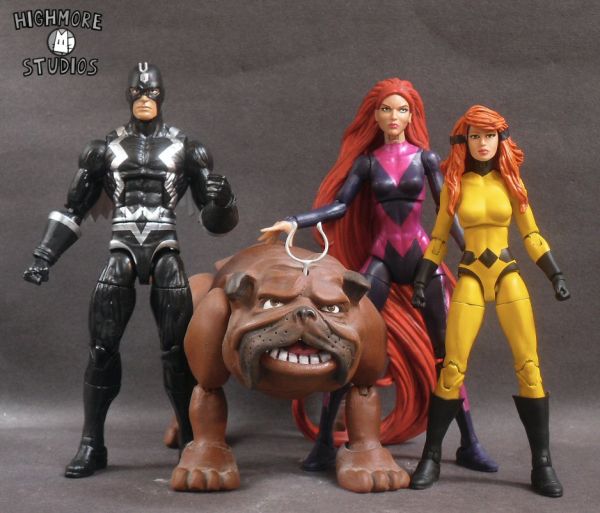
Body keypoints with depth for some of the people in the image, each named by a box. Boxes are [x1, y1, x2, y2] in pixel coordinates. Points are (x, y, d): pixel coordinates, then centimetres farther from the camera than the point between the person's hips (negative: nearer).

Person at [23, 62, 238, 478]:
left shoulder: (185, 148, 8)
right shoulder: (107, 148, 11)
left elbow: (214, 218, 7)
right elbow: (74, 209, 17)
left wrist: (222, 198, -15)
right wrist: (45, 255, 9)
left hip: (165, 252, -1)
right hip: (122, 253, 1)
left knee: (178, 348, -7)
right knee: (101, 346, -7)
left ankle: (191, 440, 6)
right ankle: (92, 445, 3)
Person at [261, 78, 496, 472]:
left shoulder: (425, 157, 5)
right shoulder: (367, 161, 6)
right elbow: (339, 206, -1)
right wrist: (294, 222, -12)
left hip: (422, 258, 0)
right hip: (380, 259, 0)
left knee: (445, 349, 3)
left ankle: (469, 444, 12)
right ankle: (325, 442, 1)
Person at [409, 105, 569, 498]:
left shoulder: (511, 181, 8)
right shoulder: (454, 184, 6)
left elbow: (531, 234, 11)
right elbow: (439, 238, 9)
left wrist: (556, 275, 4)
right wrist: (421, 281, 3)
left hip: (509, 278, 1)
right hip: (470, 280, -1)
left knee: (530, 368, -7)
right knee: (452, 369, -7)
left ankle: (542, 463, 2)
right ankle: (431, 457, 5)